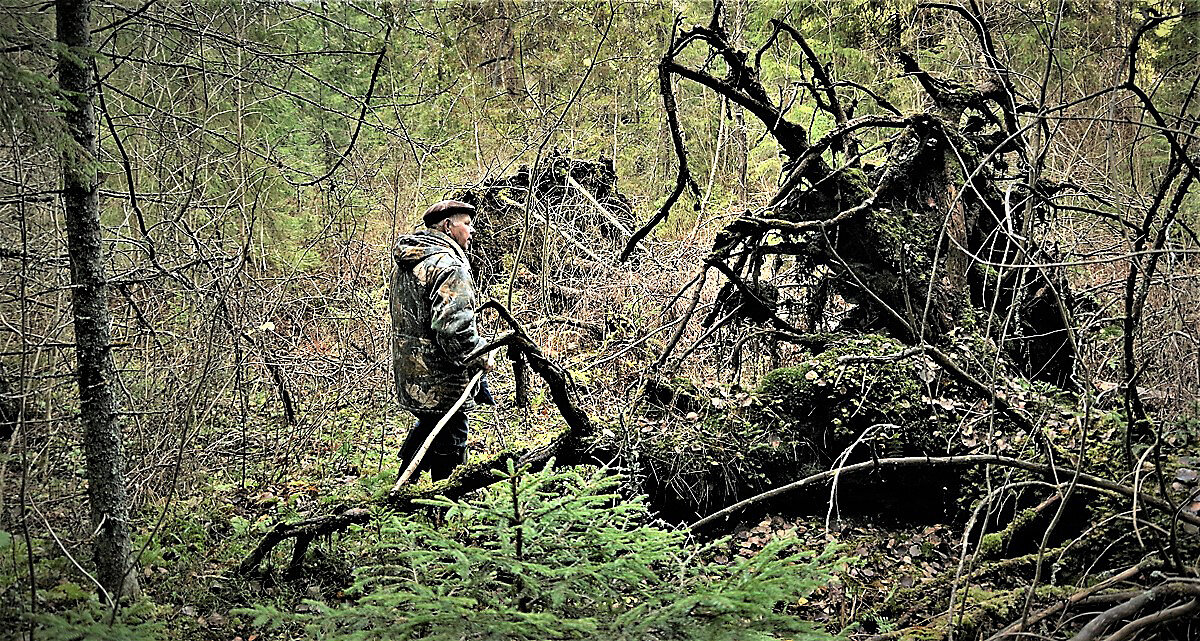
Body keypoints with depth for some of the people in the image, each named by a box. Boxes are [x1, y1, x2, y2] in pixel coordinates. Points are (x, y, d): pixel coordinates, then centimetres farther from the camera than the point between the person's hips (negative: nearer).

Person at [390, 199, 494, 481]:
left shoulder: (404, 263, 12)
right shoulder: (450, 266, -20)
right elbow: (454, 327, -30)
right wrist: (482, 357, -15)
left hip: (407, 371, 10)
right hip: (441, 379, -9)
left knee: (429, 423, 27)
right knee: (449, 443, 2)